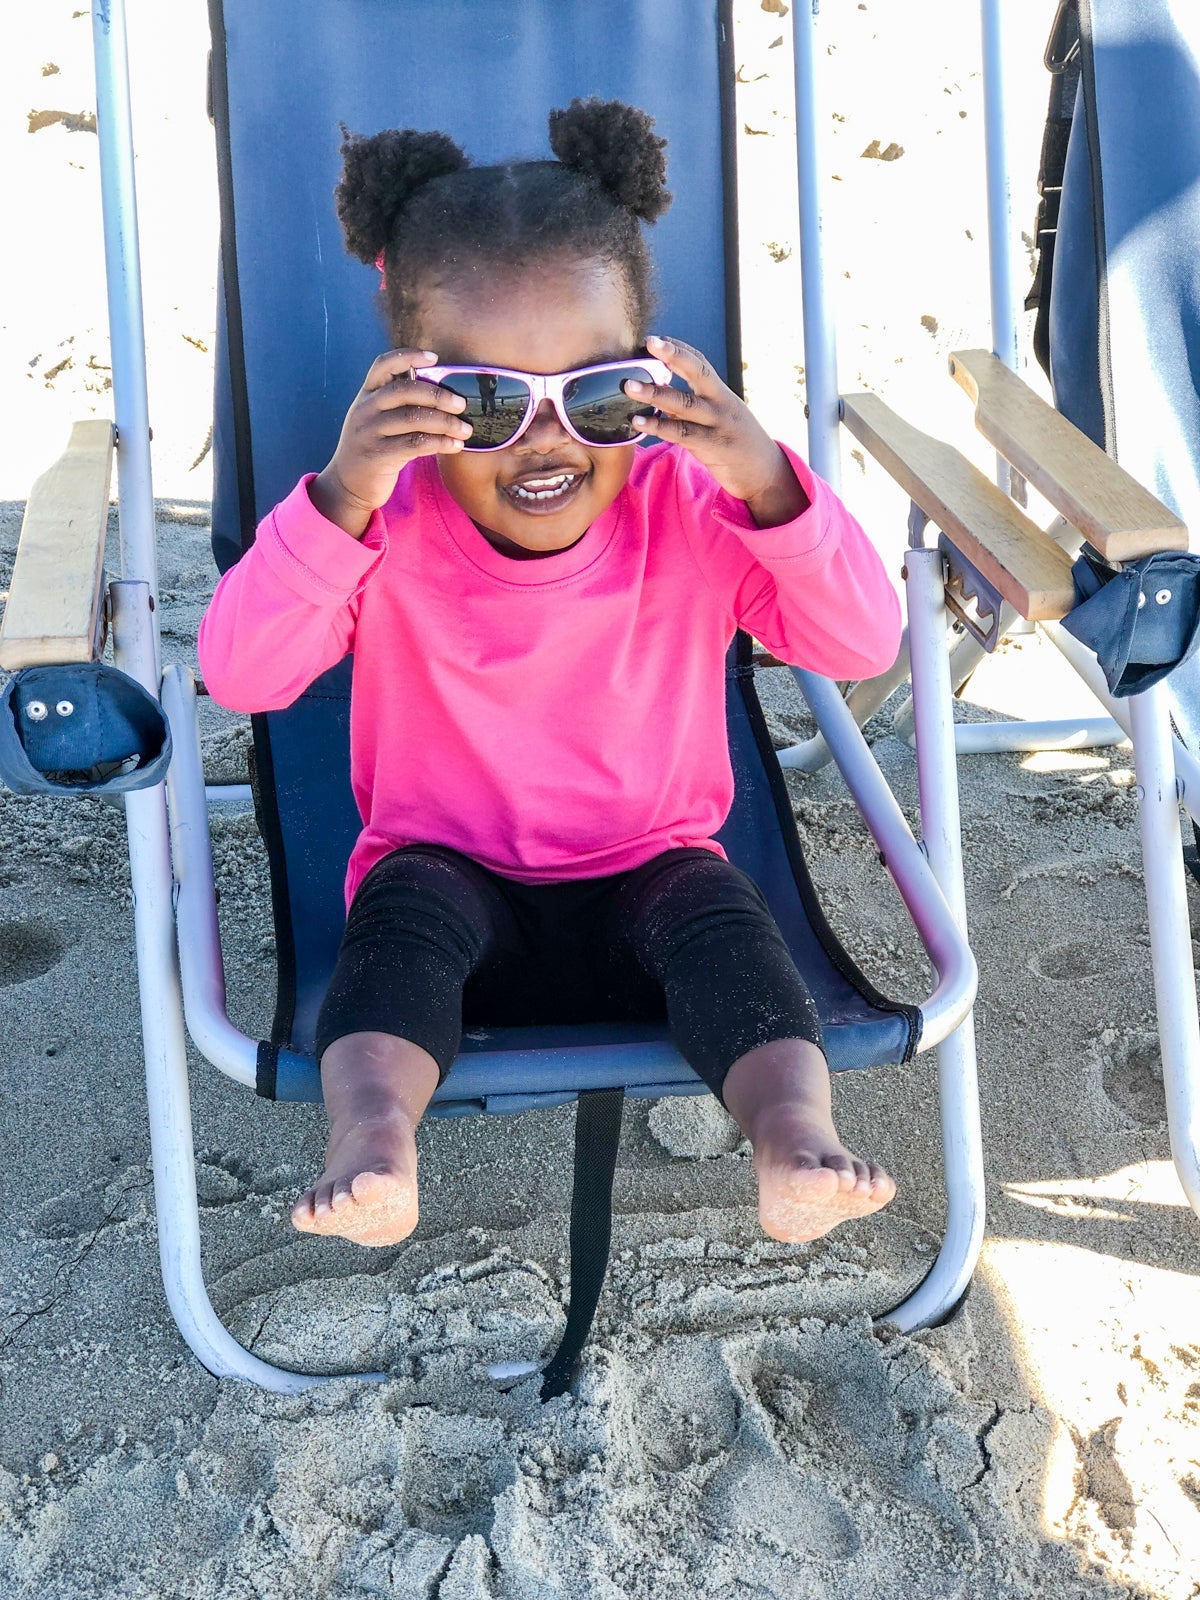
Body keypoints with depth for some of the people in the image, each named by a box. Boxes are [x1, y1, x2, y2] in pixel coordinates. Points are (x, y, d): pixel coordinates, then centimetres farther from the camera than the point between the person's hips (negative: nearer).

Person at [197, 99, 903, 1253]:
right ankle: (370, 1133, -43)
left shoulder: (689, 515, -10)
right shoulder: (389, 530, -11)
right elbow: (239, 675, -24)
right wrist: (339, 504, -39)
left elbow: (863, 646, -19)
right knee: (408, 897, -31)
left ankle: (794, 1130, -39)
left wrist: (768, 487, -34)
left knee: (716, 905, -29)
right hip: (454, 882, 0)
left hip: (647, 875, 1)